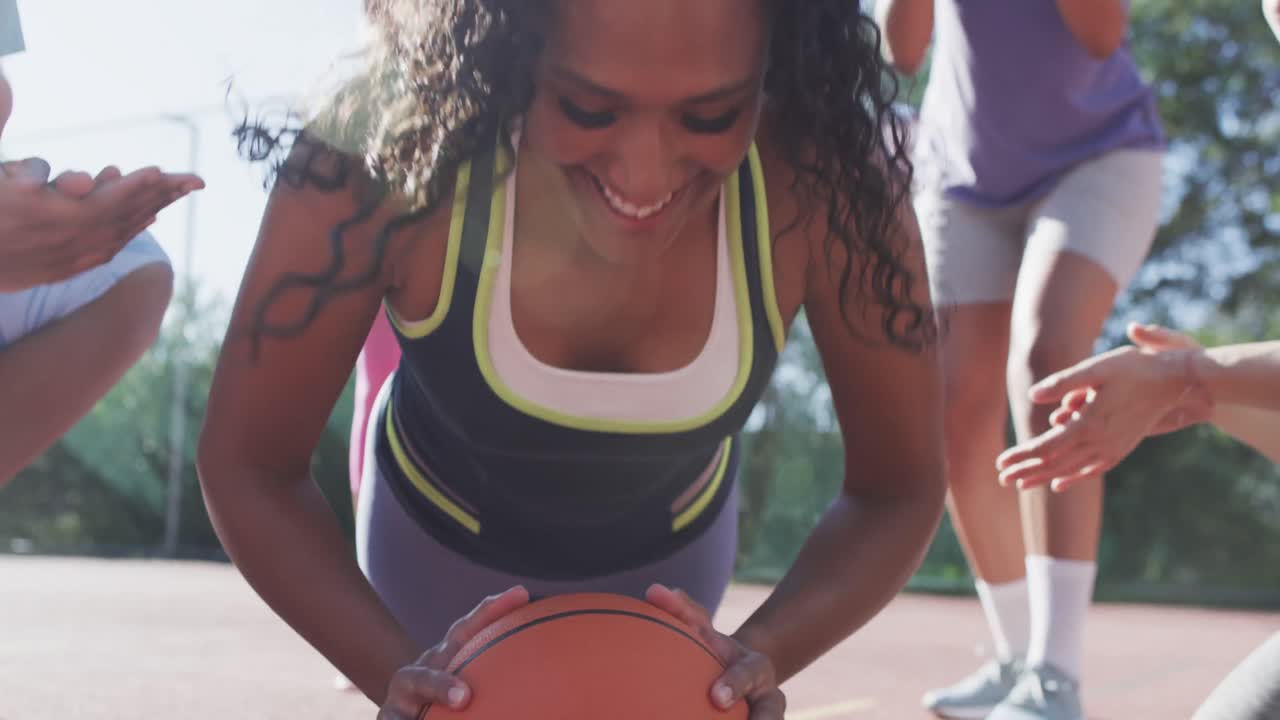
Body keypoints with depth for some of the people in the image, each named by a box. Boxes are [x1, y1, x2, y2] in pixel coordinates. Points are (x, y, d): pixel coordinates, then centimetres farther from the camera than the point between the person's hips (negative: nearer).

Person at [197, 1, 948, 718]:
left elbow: (899, 488, -22)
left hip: (670, 553, 1)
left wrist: (763, 654, -40)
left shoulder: (827, 178, -36)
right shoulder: (393, 148, -39)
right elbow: (248, 467, -27)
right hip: (439, 543, -1)